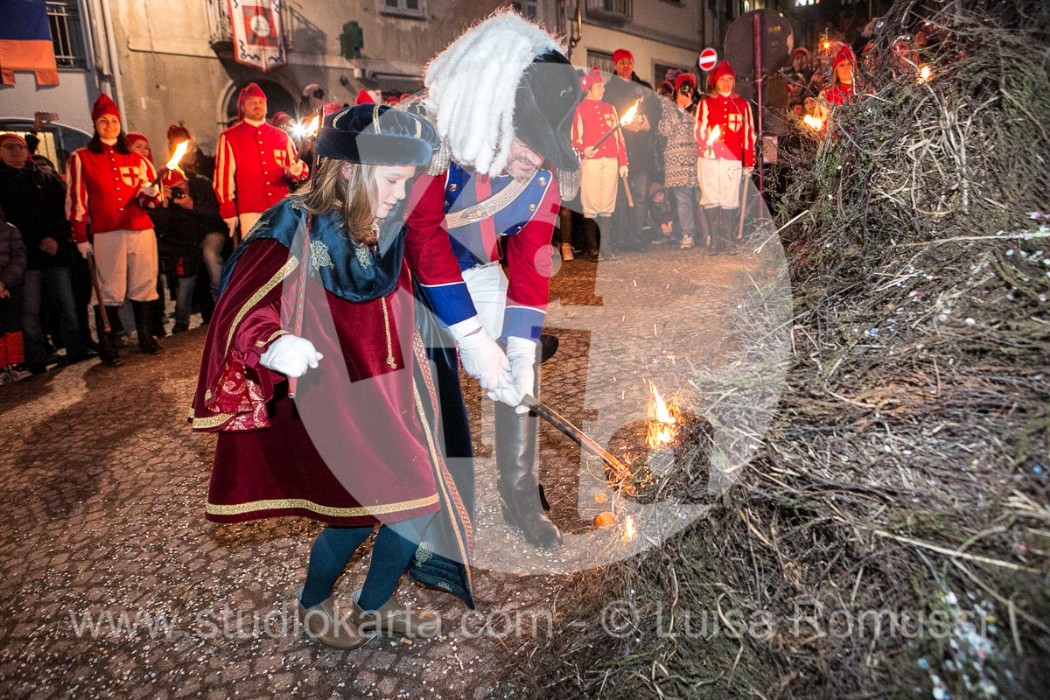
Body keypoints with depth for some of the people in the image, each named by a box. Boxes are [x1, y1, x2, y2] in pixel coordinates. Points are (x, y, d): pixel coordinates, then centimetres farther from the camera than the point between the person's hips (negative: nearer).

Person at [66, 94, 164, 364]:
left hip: (141, 230, 3)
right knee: (108, 291, -3)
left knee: (143, 286, 4)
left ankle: (145, 337, 15)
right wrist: (81, 237, -1)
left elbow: (148, 198, 14)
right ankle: (107, 345, 4)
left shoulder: (135, 159, 18)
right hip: (105, 235, -3)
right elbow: (77, 200, 4)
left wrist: (150, 193, -10)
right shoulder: (81, 158, 8)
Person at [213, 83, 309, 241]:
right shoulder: (229, 137, 5)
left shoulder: (281, 136, 15)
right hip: (250, 211, -3)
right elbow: (223, 176, 1)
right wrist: (229, 213, -4)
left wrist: (296, 171, -8)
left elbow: (299, 168, 18)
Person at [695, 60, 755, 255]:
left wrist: (749, 163, 10)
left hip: (733, 160, 1)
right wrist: (706, 145, -19)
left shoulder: (742, 104, 15)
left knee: (730, 202, -2)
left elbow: (748, 134, 13)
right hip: (709, 159, -1)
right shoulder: (706, 102, 11)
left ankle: (728, 244, 2)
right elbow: (700, 129, 2)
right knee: (711, 200, -4)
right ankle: (715, 244, 0)